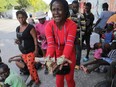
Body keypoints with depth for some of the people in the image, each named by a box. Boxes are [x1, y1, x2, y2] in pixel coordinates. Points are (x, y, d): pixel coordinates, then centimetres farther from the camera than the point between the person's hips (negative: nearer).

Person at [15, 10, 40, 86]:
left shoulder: (30, 27, -13)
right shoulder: (18, 28, 8)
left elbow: (35, 38, -14)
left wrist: (36, 49, -18)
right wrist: (17, 41, -4)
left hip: (30, 51, -6)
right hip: (23, 52, 7)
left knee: (31, 67, -5)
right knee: (29, 66, 15)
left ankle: (37, 81, 13)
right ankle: (33, 79, 33)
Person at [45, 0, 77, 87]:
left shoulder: (72, 25, -23)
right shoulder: (49, 26, -18)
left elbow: (69, 43, -34)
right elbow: (50, 44, -29)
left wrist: (64, 57, -53)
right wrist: (49, 57, -49)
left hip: (69, 56, -1)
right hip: (57, 56, 2)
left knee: (69, 78, 14)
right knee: (59, 79, 17)